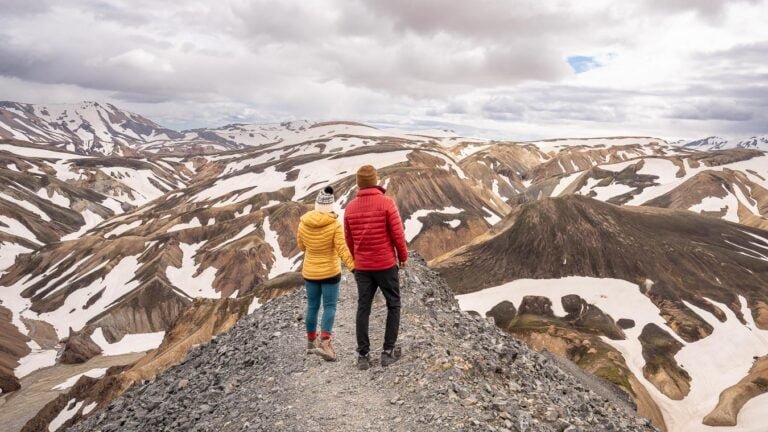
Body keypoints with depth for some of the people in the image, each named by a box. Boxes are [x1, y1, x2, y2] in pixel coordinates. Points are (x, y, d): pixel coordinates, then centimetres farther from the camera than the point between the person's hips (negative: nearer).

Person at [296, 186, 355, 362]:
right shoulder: (335, 224, -17)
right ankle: (324, 342, -11)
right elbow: (342, 249, -22)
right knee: (330, 307, 3)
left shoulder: (303, 223, -6)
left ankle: (311, 342, 26)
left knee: (312, 306, 15)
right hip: (330, 272, -4)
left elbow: (302, 246, 7)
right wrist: (353, 267, -20)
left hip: (310, 272, 4)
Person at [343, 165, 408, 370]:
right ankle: (388, 351, 11)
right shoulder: (386, 203, -11)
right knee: (393, 306, 12)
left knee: (363, 309, 11)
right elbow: (398, 234, -10)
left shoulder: (350, 207, 1)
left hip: (362, 267, 4)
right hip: (386, 264, -3)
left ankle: (363, 355, 13)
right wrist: (403, 256, 6)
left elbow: (348, 239, 9)